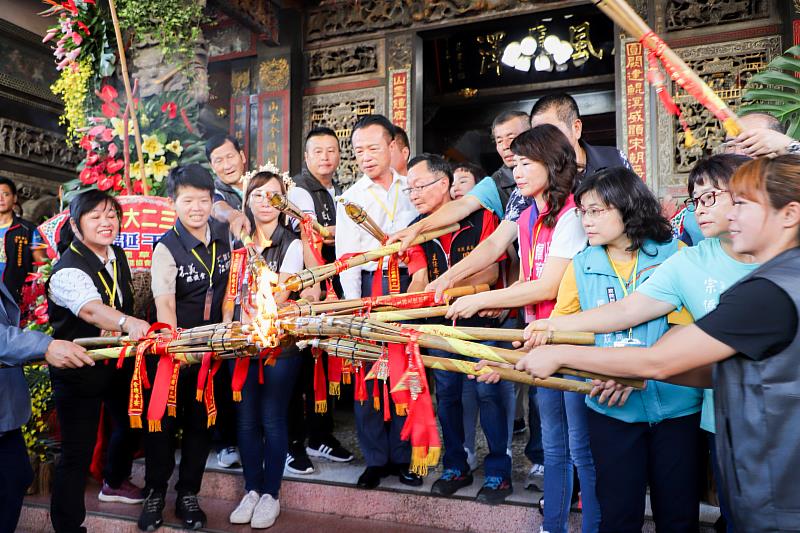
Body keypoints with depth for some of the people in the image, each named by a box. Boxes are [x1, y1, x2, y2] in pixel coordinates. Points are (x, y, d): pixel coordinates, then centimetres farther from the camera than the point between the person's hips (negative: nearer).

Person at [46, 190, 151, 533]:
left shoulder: (118, 256, 1)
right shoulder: (68, 271, -24)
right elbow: (91, 310, -44)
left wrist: (137, 327, 11)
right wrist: (128, 323, -61)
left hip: (118, 361, 8)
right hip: (78, 372, -8)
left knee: (129, 422, 24)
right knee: (78, 451, -4)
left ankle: (114, 483, 51)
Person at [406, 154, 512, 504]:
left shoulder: (481, 219, -8)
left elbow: (490, 273, -13)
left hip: (479, 319, -4)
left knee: (487, 393, -3)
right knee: (446, 394, 11)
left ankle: (499, 472, 13)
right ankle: (456, 467, 27)